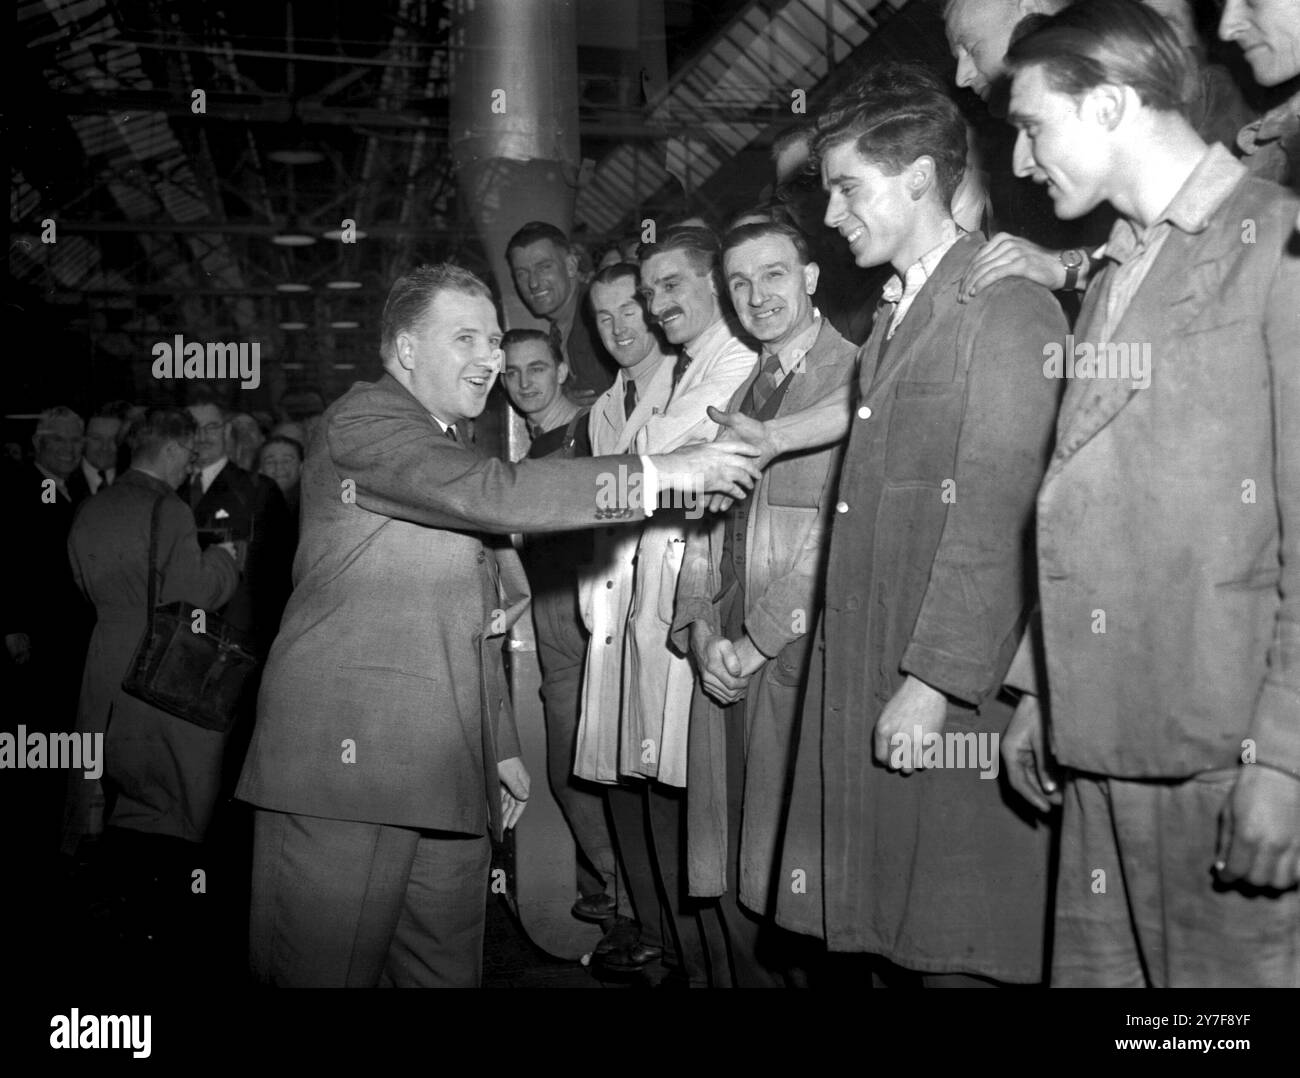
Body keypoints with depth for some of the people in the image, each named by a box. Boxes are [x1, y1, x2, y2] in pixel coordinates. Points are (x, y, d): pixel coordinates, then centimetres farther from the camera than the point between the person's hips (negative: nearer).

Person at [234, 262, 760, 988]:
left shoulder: (455, 445, 24)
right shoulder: (365, 419, -4)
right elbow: (493, 495, -22)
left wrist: (501, 746, 22)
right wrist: (660, 474, -19)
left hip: (450, 773, 8)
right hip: (350, 758, -8)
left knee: (447, 968, 7)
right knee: (330, 968, -5)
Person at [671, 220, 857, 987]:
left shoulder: (857, 378, -5)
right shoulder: (738, 392, 20)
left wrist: (759, 639, -10)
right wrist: (703, 632, 2)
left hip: (804, 656, -6)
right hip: (726, 663, 7)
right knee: (729, 883, 10)